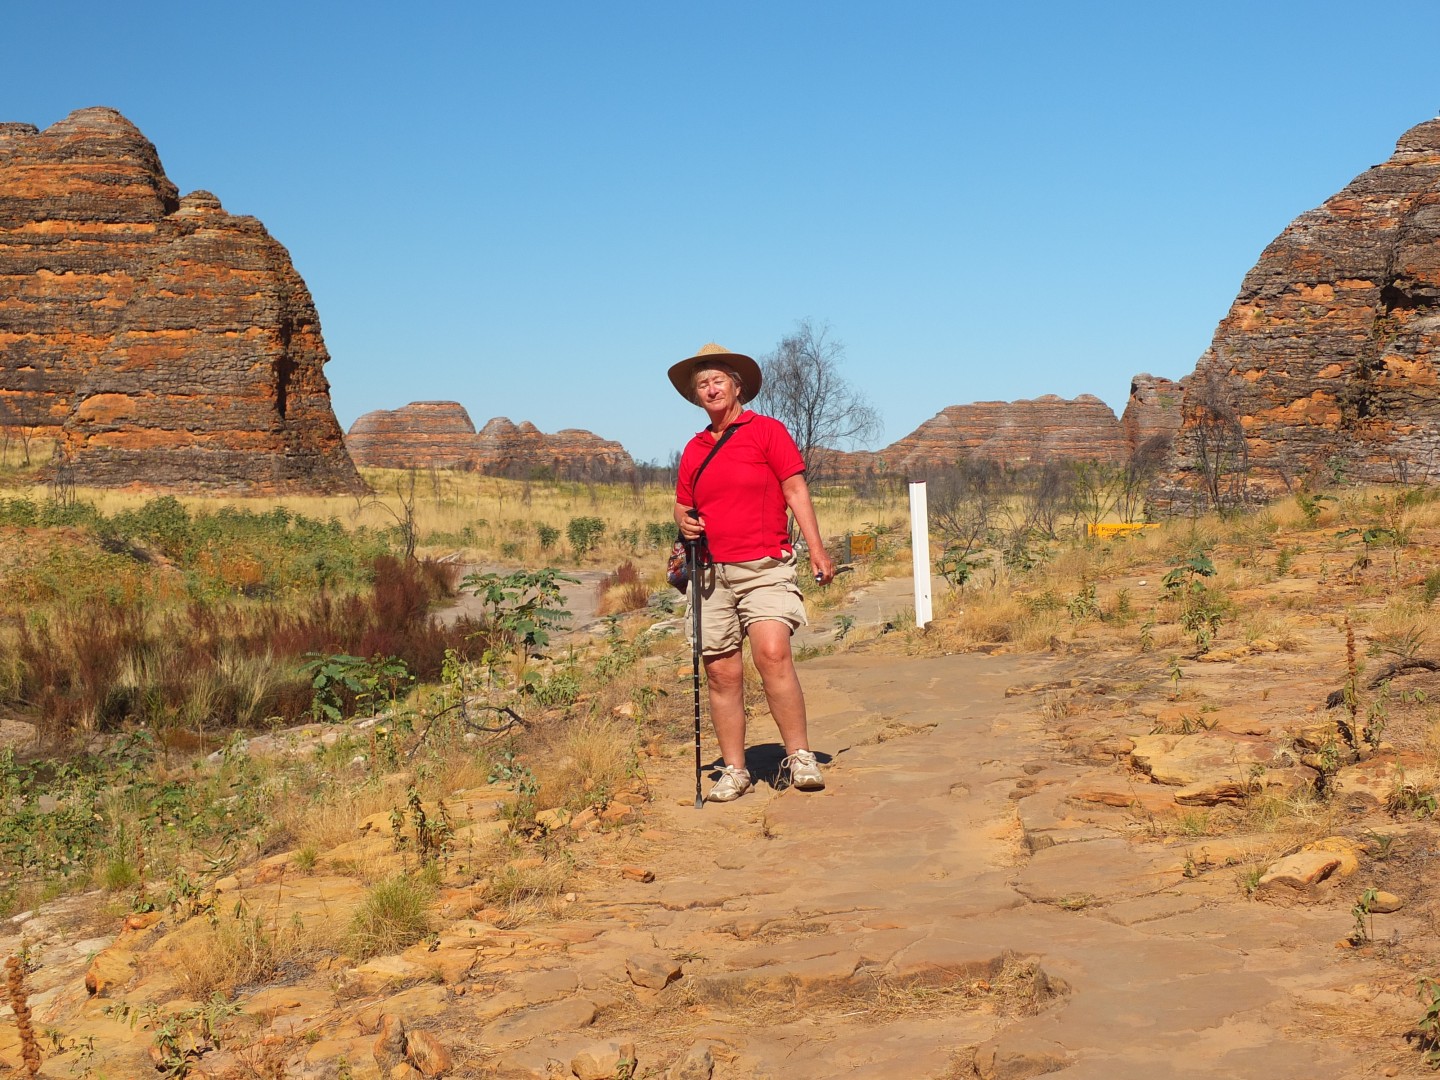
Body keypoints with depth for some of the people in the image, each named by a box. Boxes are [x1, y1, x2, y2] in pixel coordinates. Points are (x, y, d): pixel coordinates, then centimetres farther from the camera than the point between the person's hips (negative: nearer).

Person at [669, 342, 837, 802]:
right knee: (722, 673, 2)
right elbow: (683, 505, 26)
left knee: (772, 652, -23)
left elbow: (796, 491, -1)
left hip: (764, 567, -5)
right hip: (711, 573, 5)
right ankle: (734, 770, 11)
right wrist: (684, 522, 1)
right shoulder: (694, 448, 17)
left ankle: (800, 757, -16)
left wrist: (817, 551, -10)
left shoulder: (767, 431, 4)